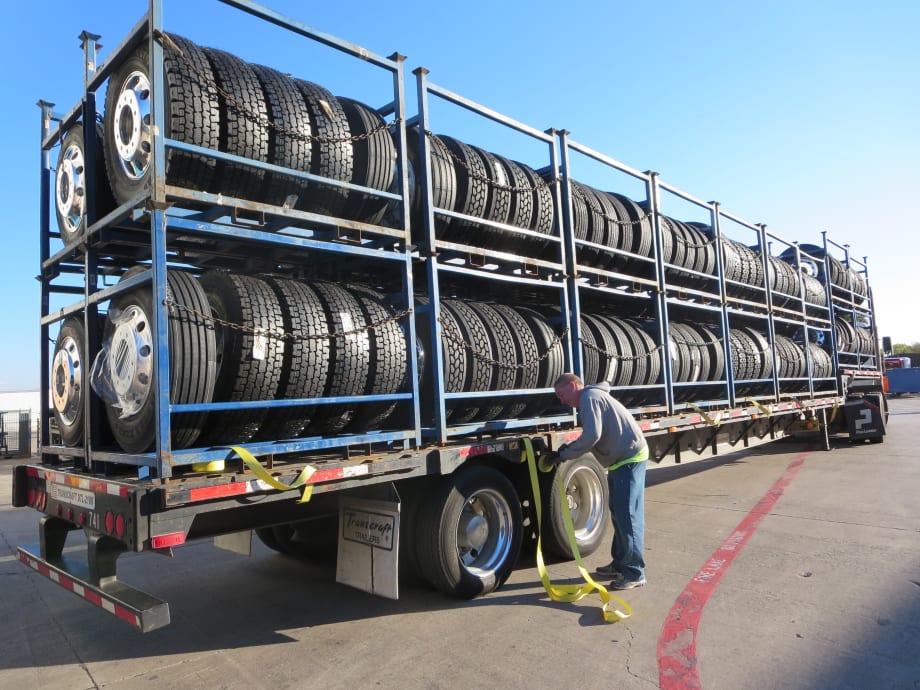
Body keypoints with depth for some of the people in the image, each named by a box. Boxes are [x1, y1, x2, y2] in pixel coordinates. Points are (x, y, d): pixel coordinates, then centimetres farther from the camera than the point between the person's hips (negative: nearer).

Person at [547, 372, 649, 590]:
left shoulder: (589, 397, -14)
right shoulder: (591, 398, 17)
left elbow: (592, 436, -25)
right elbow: (593, 437, 16)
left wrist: (563, 454, -17)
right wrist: (569, 449, 2)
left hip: (630, 458, -11)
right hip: (621, 459, 11)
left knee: (628, 516, -7)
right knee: (618, 514, 16)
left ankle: (635, 573, -1)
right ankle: (620, 563, 26)